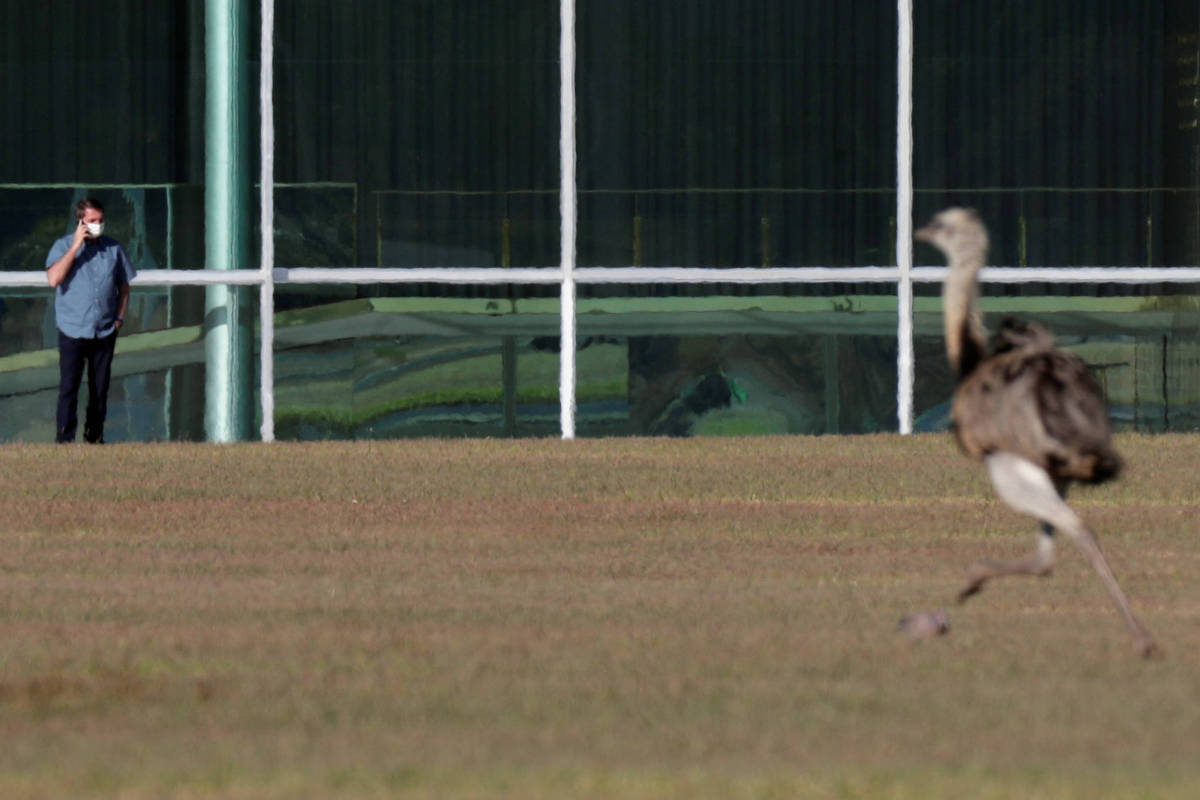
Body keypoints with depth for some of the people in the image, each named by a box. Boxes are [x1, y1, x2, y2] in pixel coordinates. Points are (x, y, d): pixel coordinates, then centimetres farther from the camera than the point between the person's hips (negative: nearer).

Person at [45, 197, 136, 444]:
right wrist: (76, 246, -17)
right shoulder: (63, 246, -1)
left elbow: (124, 286, 17)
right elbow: (54, 278, -18)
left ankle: (95, 437, 18)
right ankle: (65, 439, -9)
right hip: (72, 331, -3)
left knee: (100, 388, 8)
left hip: (105, 331, 3)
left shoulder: (113, 248, 9)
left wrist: (119, 317, 5)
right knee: (69, 386, -9)